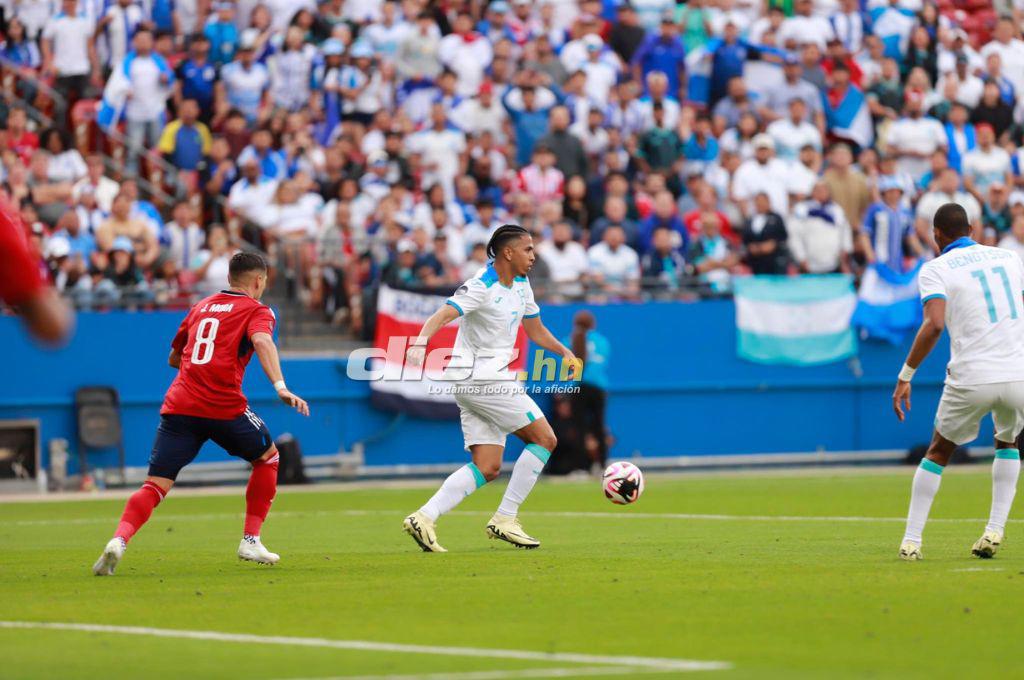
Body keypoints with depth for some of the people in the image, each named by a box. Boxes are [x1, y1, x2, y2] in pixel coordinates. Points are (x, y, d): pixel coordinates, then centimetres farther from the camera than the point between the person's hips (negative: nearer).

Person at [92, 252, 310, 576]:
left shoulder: (200, 307, 23)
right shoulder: (257, 310, 8)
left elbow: (174, 358, 32)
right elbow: (262, 341, -15)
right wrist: (280, 387, -27)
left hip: (178, 405, 4)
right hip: (224, 407, -4)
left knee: (155, 486, -1)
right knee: (267, 455, 24)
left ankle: (119, 540, -28)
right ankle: (251, 541, 21)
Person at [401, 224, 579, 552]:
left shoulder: (521, 284, 12)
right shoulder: (482, 287, -16)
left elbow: (535, 330, 23)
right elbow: (441, 316, -28)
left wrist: (565, 352, 8)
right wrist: (420, 344, -47)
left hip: (492, 379, 9)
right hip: (479, 377, -9)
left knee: (488, 468, 2)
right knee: (544, 438, -6)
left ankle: (424, 517, -6)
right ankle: (505, 519, -4)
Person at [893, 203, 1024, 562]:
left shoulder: (935, 269, 0)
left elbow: (934, 324, -16)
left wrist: (905, 376, -12)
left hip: (971, 380, -3)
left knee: (938, 451, 19)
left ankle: (911, 541, 15)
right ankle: (994, 531, 15)